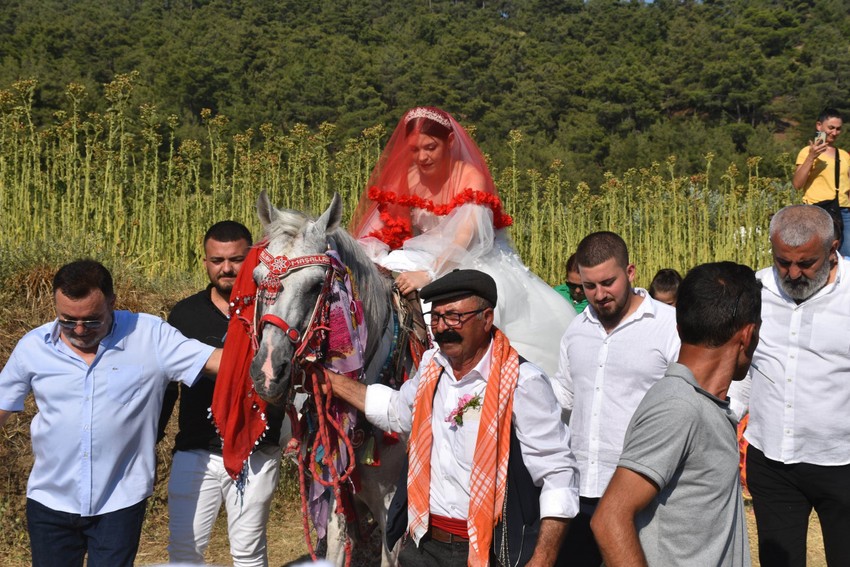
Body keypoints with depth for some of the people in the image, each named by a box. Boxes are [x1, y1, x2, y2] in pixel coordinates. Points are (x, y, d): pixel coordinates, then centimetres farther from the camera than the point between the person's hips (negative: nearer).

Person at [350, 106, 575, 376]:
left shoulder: (471, 177, -15)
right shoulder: (407, 178, 0)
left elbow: (466, 235, -28)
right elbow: (392, 231, -3)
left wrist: (429, 274, -42)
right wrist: (374, 260, -26)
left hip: (473, 259, -4)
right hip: (425, 256, 4)